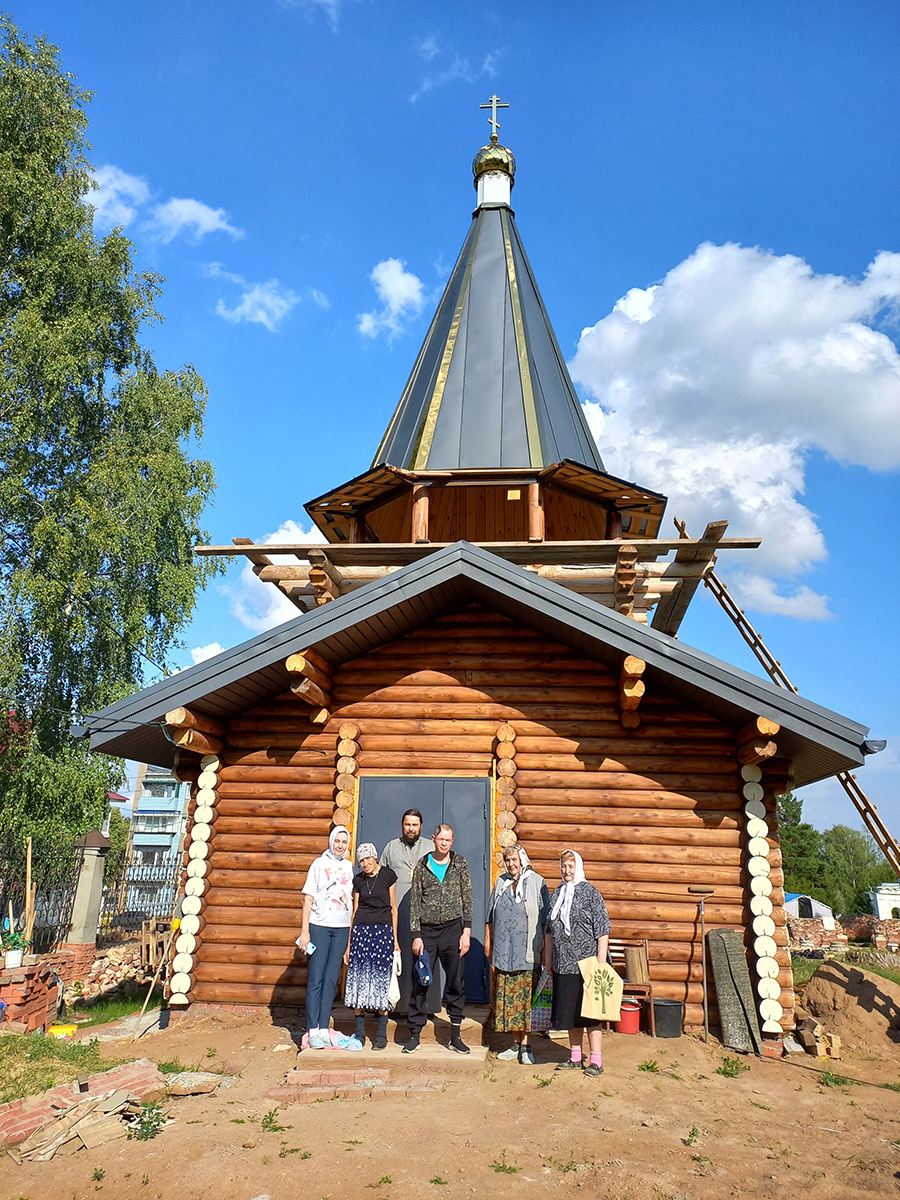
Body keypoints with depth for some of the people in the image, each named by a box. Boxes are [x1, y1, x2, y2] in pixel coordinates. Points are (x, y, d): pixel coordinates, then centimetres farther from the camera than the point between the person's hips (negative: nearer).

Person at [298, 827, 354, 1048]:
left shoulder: (350, 867, 11)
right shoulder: (319, 864, 2)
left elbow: (352, 900, 13)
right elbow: (308, 898, 0)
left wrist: (352, 934, 8)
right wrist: (304, 930, -6)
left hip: (342, 929, 3)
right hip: (319, 926, -3)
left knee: (331, 980, 4)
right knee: (316, 979, -3)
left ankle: (324, 1029, 10)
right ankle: (313, 1031, 1)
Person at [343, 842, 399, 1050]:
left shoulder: (388, 875, 1)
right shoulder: (358, 880, 7)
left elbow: (393, 908, 5)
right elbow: (354, 911, 11)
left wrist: (395, 938, 2)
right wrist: (349, 944, 10)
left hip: (383, 930, -2)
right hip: (361, 930, 2)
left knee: (382, 978, -1)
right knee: (359, 978, 2)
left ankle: (381, 1033, 9)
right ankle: (360, 1032, 13)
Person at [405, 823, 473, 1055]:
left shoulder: (460, 864, 3)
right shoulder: (422, 866, 3)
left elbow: (467, 899, 3)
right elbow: (414, 903, 3)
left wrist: (467, 931, -4)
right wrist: (416, 936, -2)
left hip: (452, 929, 0)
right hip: (427, 931, 0)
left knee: (456, 983, 5)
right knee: (420, 983, 3)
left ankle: (455, 1036, 16)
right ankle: (415, 1034, 14)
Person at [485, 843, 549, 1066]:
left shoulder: (536, 882, 0)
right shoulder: (500, 883, 12)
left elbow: (544, 918, 0)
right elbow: (490, 915, 17)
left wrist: (544, 946, -3)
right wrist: (488, 942, 15)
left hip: (527, 951, -4)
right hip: (503, 951, 4)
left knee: (526, 998, -3)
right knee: (508, 998, 7)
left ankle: (526, 1046, 6)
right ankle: (516, 1043, 18)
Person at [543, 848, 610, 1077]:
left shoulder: (590, 893, -7)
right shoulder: (557, 894, 10)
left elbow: (602, 930, -9)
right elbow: (549, 930, 17)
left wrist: (601, 962, -14)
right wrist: (548, 959, 15)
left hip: (585, 962, -6)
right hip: (562, 964, 6)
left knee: (589, 1011, -1)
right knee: (569, 1010, 12)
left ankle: (596, 1061, 9)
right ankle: (575, 1057, 24)